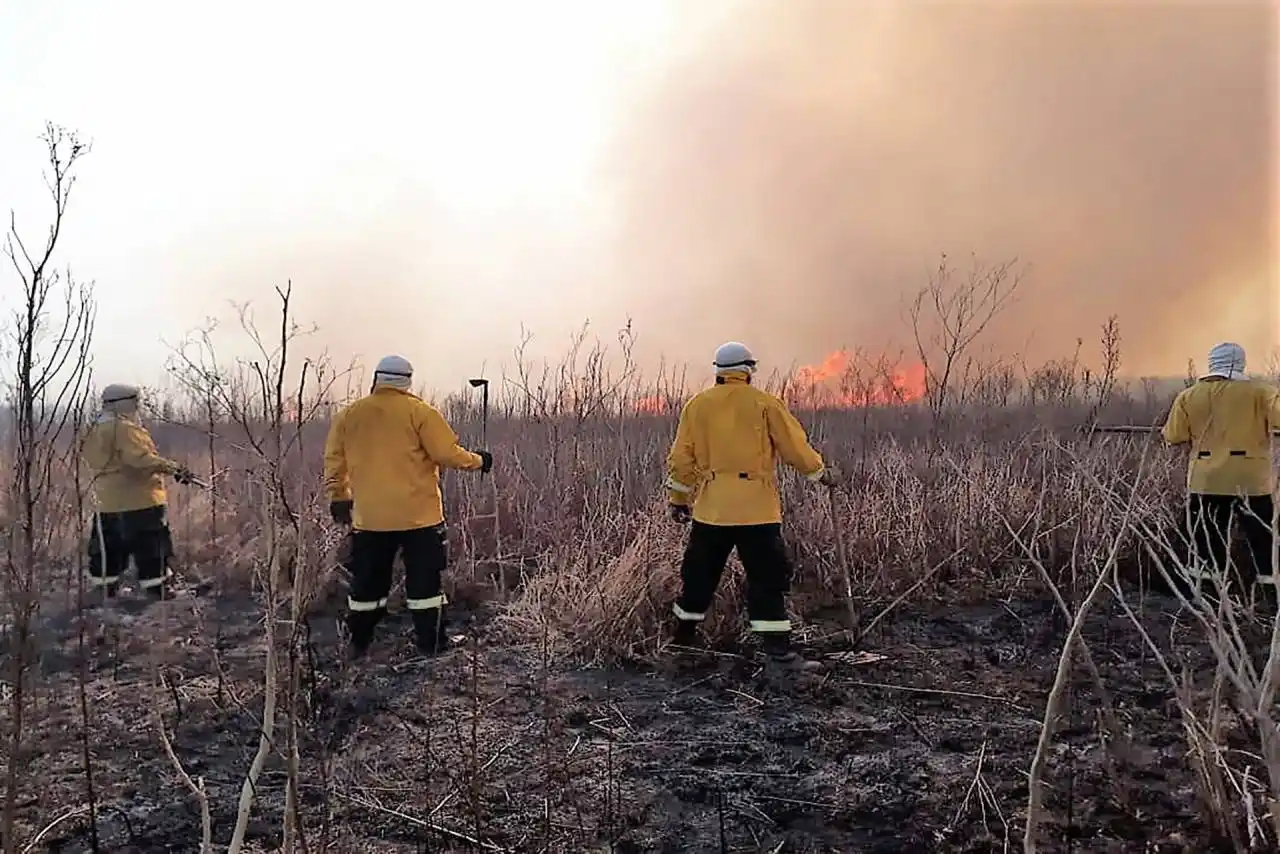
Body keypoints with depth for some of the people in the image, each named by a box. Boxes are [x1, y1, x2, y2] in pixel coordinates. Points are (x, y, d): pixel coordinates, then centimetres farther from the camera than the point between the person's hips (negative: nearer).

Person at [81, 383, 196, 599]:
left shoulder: (94, 431, 14)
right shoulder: (124, 428, -14)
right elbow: (141, 458, -25)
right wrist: (175, 468, -23)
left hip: (109, 504, 9)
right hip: (140, 502, -9)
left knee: (109, 553, 16)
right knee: (152, 552, -1)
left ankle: (104, 592, 23)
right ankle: (157, 593, 2)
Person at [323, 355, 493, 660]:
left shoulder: (349, 414, 6)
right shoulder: (420, 411, -7)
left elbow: (334, 460, 10)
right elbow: (447, 453, -10)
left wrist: (339, 496, 20)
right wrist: (478, 461, 6)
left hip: (369, 517, 4)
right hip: (418, 514, -3)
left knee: (367, 581, 14)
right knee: (424, 580, 5)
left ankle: (359, 644, 23)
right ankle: (431, 643, 10)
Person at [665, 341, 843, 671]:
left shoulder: (697, 405, 6)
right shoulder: (765, 404, -2)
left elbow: (681, 459, 7)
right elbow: (795, 448, 1)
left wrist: (679, 499, 18)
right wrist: (823, 473, 18)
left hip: (710, 508, 4)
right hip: (755, 508, -3)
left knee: (700, 574, 16)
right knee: (767, 579, 2)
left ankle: (683, 637, 27)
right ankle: (777, 647, 0)